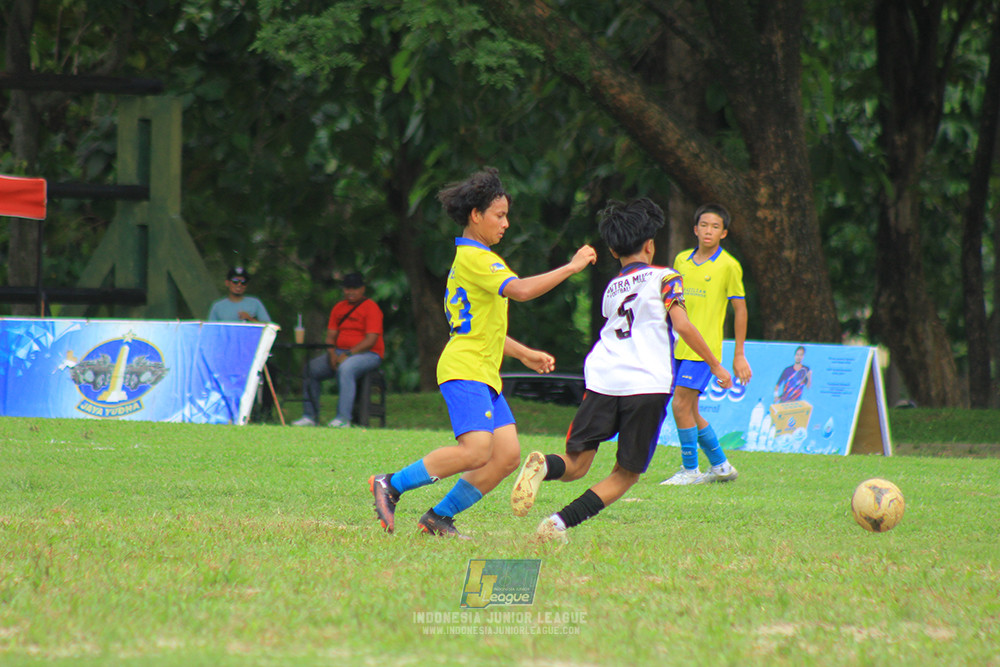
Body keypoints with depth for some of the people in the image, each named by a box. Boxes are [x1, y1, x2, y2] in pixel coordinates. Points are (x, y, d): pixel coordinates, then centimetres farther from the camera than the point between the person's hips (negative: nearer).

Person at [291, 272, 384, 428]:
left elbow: (371, 339, -16)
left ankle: (343, 418, -41)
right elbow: (331, 335, 13)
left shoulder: (371, 308, -7)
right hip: (340, 352, 7)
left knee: (345, 368, -37)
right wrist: (332, 355, -8)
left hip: (368, 354, -7)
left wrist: (348, 355, -22)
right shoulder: (339, 307, 14)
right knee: (311, 368, -8)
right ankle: (309, 416, -5)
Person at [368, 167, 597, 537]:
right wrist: (571, 267, -16)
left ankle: (439, 518, 3)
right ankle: (391, 485, -12)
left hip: (484, 374, 10)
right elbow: (520, 290, -23)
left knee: (508, 455, -2)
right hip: (464, 368, -10)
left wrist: (524, 354, 32)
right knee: (476, 449, -24)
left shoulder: (470, 258, 24)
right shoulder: (474, 258, -9)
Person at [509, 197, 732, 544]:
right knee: (625, 475, 5)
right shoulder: (664, 278, 8)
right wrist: (715, 365, 4)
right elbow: (682, 324, -4)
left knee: (576, 465, 5)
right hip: (648, 385, -4)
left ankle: (543, 465, -30)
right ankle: (560, 523, -13)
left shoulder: (611, 288, 23)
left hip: (603, 379, 4)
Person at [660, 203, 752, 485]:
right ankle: (720, 465, 24)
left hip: (705, 348, -6)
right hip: (680, 348, 6)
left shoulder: (729, 266, -5)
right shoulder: (682, 260, 10)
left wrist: (739, 355, -3)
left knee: (681, 405, -14)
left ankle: (690, 470, -4)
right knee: (690, 412, 9)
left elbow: (740, 309, -2)